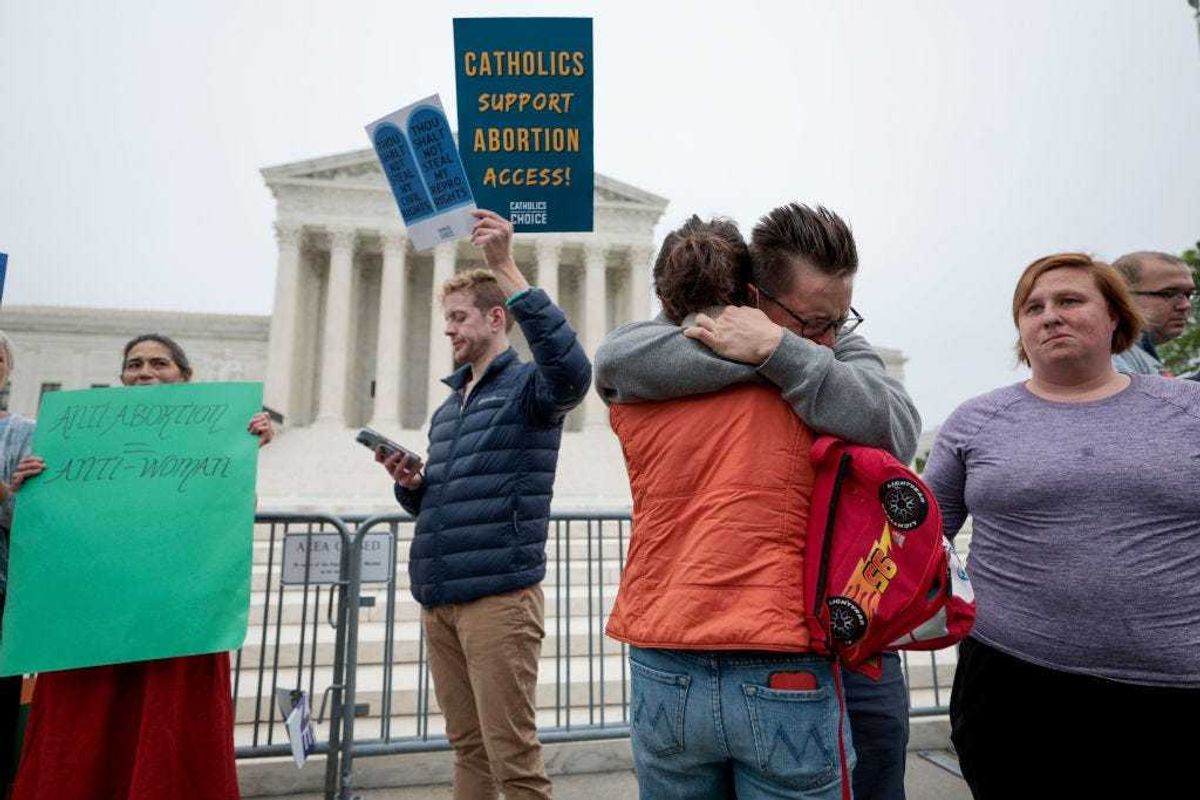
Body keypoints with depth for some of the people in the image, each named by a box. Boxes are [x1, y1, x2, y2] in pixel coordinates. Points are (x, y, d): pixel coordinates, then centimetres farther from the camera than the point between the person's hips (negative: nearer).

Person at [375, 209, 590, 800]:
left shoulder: (528, 385, -5)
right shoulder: (447, 407, 18)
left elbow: (572, 372, -31)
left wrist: (508, 270, -30)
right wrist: (408, 484, -1)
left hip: (499, 595, -7)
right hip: (437, 598, 8)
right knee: (468, 748, 18)